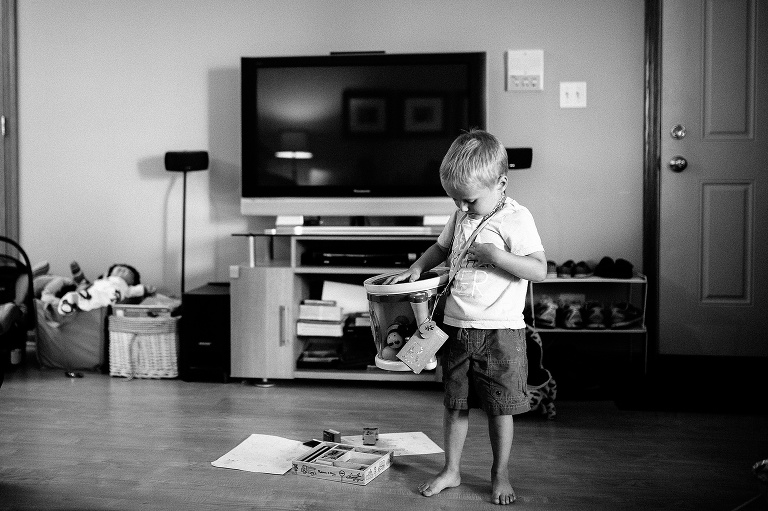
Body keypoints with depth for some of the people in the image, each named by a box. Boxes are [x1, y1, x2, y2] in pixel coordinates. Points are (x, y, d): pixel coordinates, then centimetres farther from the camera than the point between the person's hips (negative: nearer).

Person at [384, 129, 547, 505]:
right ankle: (451, 470, 27)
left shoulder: (515, 219, -12)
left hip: (500, 332, -5)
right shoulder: (461, 216, 7)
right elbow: (442, 247, 23)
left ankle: (500, 474, 24)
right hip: (456, 326, 6)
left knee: (499, 408, 6)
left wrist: (495, 255, -25)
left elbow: (540, 270, -16)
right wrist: (416, 268, 7)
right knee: (454, 403, 13)